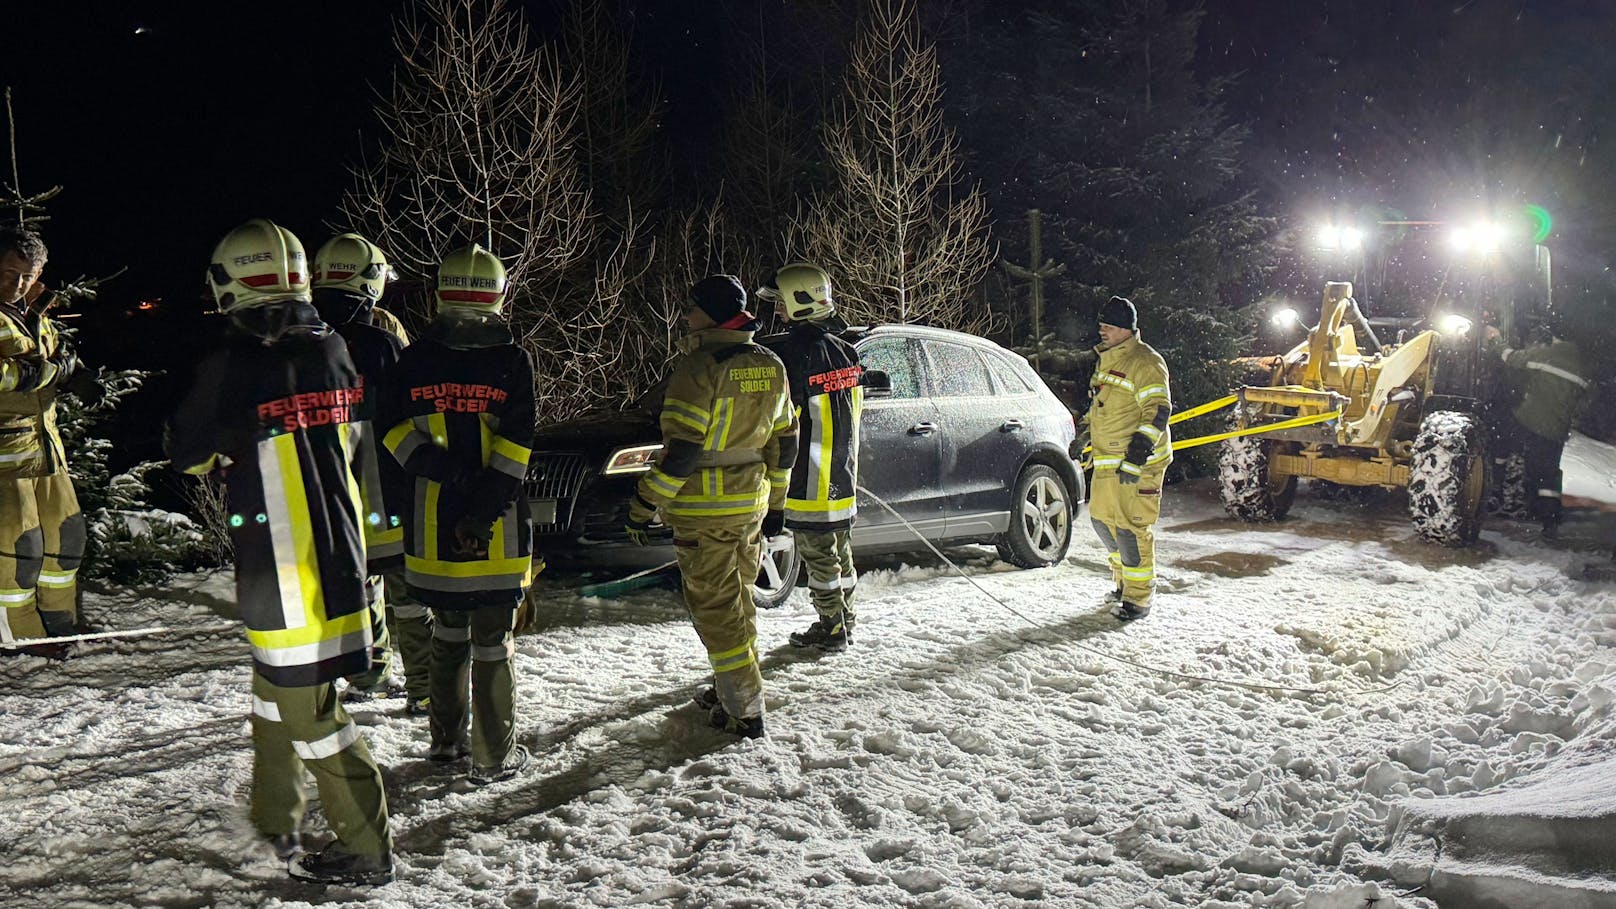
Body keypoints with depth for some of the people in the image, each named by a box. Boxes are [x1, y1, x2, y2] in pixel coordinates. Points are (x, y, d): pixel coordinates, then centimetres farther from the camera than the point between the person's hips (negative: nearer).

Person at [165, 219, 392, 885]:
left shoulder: (230, 366, -18)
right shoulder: (334, 351, 1)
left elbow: (186, 453, -3)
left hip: (279, 566, -7)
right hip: (338, 549, 7)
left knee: (306, 705, 2)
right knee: (275, 679, 23)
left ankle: (365, 851, 9)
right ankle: (276, 820, 36)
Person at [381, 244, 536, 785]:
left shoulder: (415, 359, 3)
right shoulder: (512, 360, -6)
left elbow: (396, 432, -4)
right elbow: (515, 450, -12)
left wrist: (440, 468, -10)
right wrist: (484, 510, -13)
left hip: (432, 524, 3)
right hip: (497, 528, -3)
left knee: (448, 630, 19)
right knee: (492, 639, 4)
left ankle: (446, 738, 29)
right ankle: (493, 757, 10)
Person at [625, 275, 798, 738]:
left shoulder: (699, 366, -17)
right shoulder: (770, 366, 6)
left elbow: (680, 451, -21)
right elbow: (784, 442, 12)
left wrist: (644, 505, -12)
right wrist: (775, 503, 21)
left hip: (704, 511, -7)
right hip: (752, 504, 8)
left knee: (715, 607, 0)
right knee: (738, 600, 20)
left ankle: (744, 710, 3)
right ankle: (735, 687, 32)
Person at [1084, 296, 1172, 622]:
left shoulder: (1145, 362, -13)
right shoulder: (1106, 360, 17)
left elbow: (1159, 409, -20)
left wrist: (1141, 445, -29)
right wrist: (1085, 433, 32)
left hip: (1138, 461, -10)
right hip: (1107, 460, 10)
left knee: (1131, 527, -10)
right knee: (1102, 519, 15)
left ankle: (1138, 598, -2)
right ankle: (1124, 579, 33)